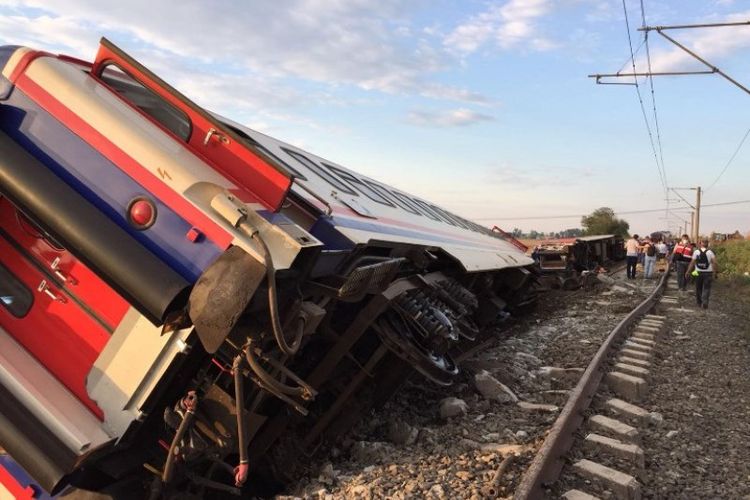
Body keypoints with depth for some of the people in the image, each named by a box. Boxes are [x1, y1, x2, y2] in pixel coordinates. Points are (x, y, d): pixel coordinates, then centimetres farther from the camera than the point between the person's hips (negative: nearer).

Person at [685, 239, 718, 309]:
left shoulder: (696, 252, -1)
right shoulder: (710, 252, -2)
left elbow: (692, 262, -6)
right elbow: (714, 263, -10)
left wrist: (688, 271, -4)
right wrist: (714, 273, -7)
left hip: (698, 273, 1)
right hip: (708, 273, -1)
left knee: (698, 288, 14)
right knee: (706, 289, 1)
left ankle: (699, 303, 23)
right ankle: (705, 302, -15)